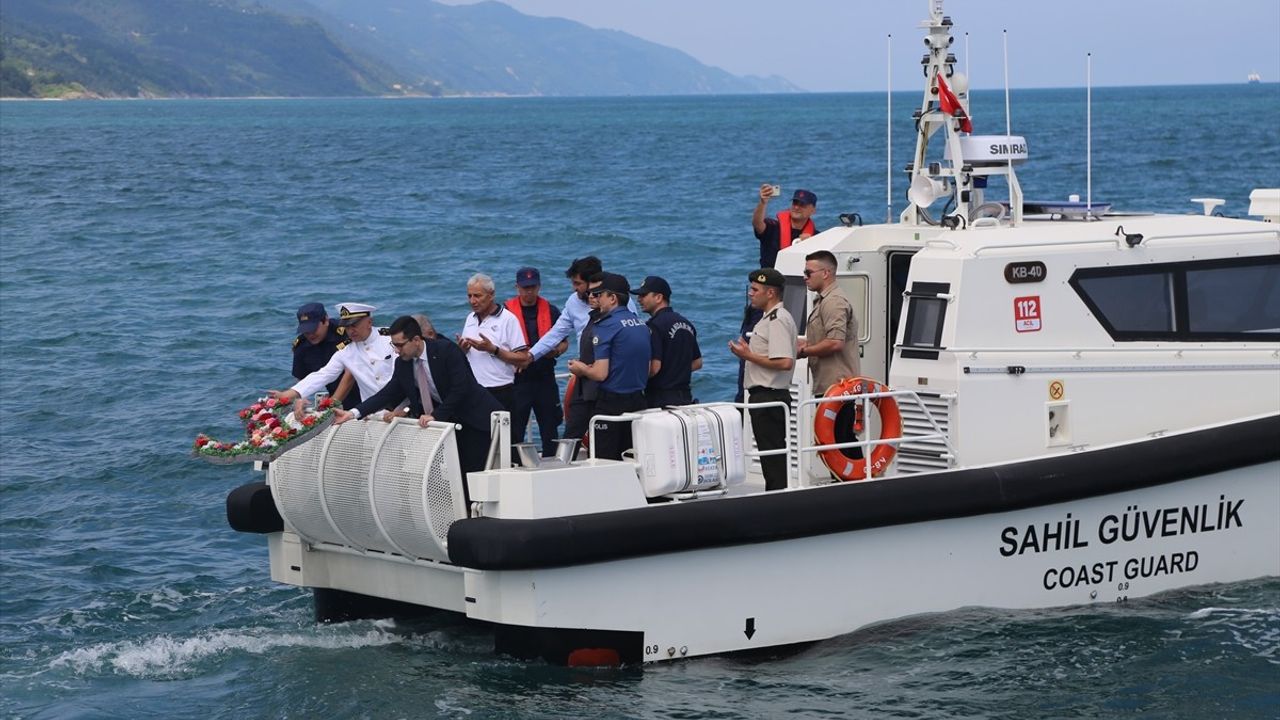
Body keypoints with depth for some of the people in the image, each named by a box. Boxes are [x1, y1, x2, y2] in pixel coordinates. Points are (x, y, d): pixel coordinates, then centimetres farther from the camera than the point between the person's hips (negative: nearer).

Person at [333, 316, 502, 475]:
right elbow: (389, 393, 0)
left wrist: (436, 415, -27)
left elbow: (460, 389, -24)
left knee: (472, 471, -10)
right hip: (448, 420, 6)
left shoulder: (447, 350, -20)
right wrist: (353, 413, -11)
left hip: (474, 419, -6)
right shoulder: (403, 364, -1)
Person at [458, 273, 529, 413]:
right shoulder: (470, 318, 15)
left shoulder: (508, 319, -6)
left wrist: (493, 349, -18)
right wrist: (462, 349, 0)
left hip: (499, 393, -6)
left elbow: (522, 359, -11)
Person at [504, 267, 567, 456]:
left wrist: (556, 351, -6)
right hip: (517, 379, -2)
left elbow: (564, 343, 15)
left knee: (550, 432, 6)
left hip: (545, 378, 2)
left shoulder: (551, 311, 7)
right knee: (514, 433, -2)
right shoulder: (506, 311, 0)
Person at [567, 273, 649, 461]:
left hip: (611, 403, -7)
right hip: (638, 401, 7)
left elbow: (600, 374, -18)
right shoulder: (641, 324, 10)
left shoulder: (606, 325, -13)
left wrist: (581, 369, 4)